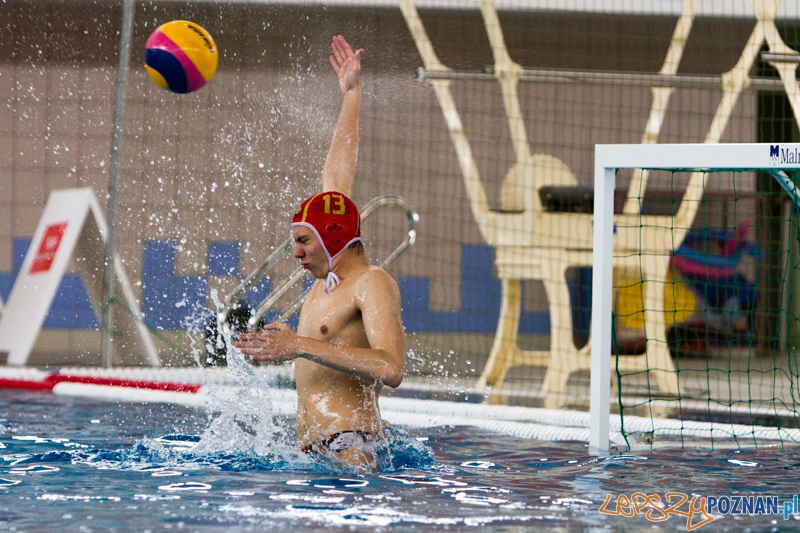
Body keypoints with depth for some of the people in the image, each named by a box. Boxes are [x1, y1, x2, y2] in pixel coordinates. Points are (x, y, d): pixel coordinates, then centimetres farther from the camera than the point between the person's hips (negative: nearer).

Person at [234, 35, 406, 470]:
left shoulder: (372, 284, -6)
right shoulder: (328, 278, 19)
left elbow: (391, 368, -22)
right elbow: (336, 178, 30)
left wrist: (303, 346, -22)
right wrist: (350, 96, 39)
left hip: (348, 451, -9)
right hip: (310, 451, 9)